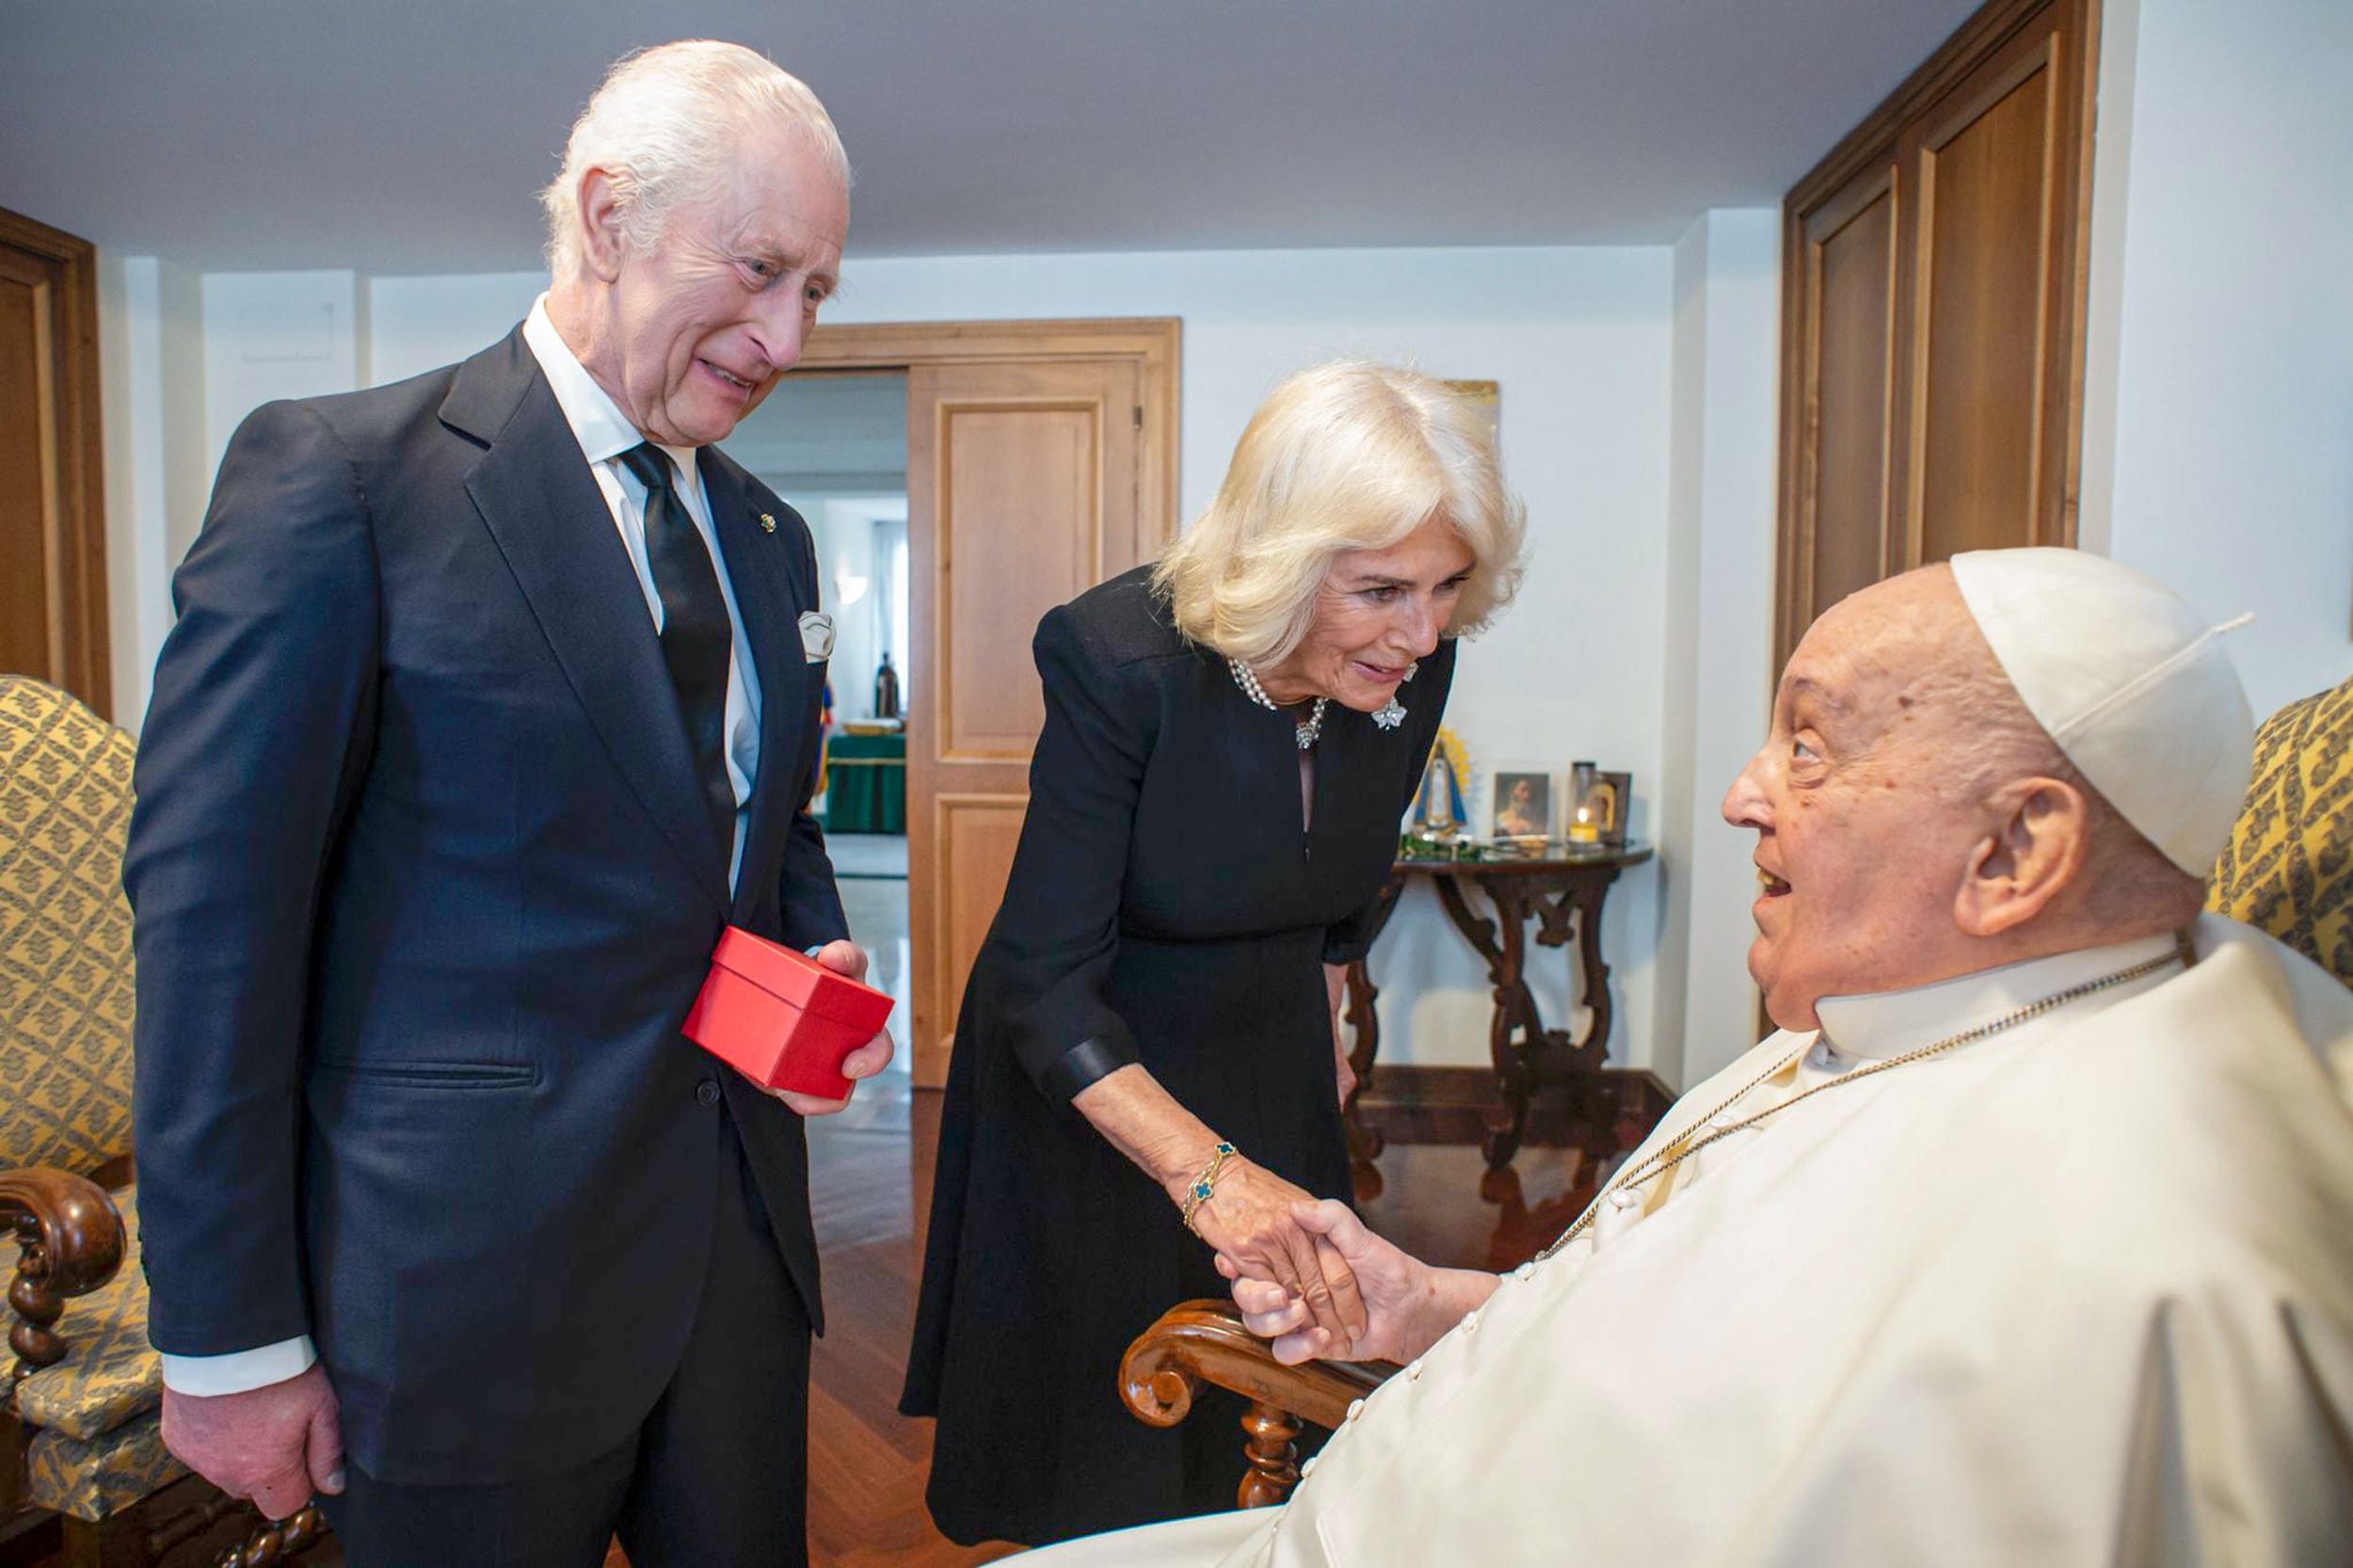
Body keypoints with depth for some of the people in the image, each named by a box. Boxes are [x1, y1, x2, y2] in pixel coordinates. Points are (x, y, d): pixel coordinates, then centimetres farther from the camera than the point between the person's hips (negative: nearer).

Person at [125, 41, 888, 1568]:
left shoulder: (769, 537, 8)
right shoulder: (335, 474, -11)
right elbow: (214, 911, -13)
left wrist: (821, 960, -3)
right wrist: (230, 1339, -10)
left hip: (739, 1237, 6)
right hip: (471, 1274, -5)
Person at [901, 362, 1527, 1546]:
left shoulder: (1414, 663, -14)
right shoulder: (1121, 659, -30)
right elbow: (1047, 979, -30)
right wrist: (1204, 1167, -40)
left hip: (1273, 1065, 4)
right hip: (1087, 1082, -4)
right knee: (1107, 1461, 14)